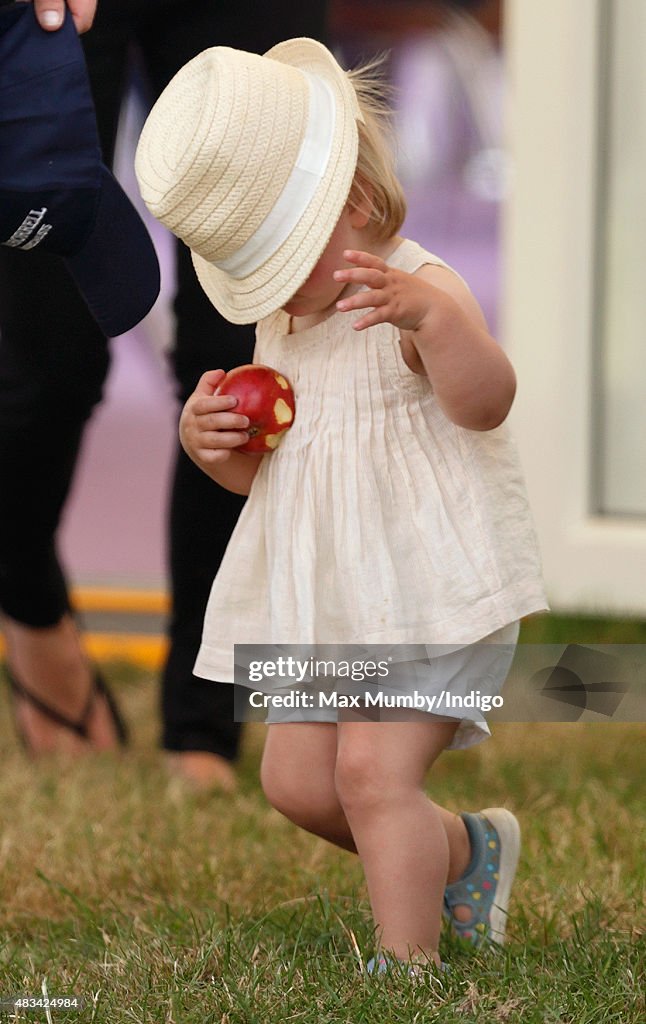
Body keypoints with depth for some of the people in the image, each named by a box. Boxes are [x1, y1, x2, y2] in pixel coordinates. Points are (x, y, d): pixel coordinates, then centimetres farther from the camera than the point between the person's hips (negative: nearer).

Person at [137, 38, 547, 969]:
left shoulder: (422, 293, -16)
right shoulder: (278, 328, 11)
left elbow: (484, 401, -35)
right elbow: (263, 472, 20)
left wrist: (428, 314, -54)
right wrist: (207, 440, -3)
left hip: (434, 585, -9)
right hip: (324, 598, 9)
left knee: (372, 769, -18)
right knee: (296, 780, 7)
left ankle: (408, 962, -7)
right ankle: (465, 852, 29)